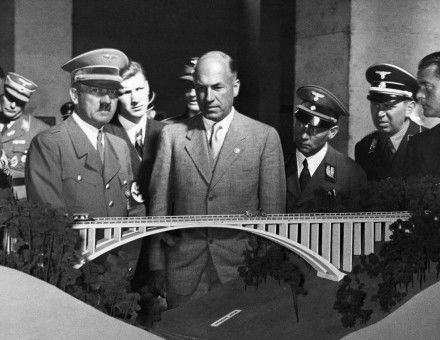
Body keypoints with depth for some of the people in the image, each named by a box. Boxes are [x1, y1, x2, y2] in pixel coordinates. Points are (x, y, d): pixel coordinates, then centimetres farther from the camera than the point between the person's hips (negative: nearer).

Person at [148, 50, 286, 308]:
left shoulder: (265, 137, 2)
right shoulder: (172, 135, 6)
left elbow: (273, 210, 2)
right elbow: (159, 204, 6)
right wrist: (158, 268, 3)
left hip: (242, 269, -1)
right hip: (184, 271, 1)